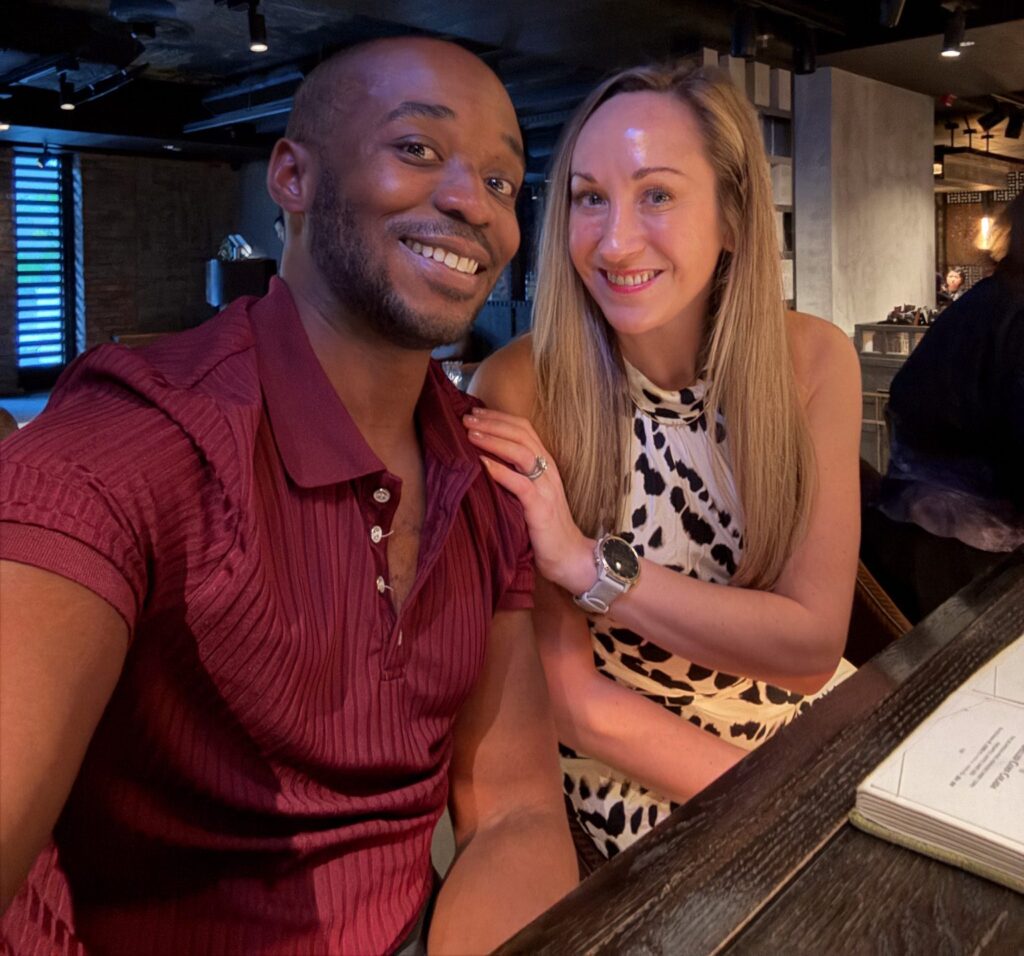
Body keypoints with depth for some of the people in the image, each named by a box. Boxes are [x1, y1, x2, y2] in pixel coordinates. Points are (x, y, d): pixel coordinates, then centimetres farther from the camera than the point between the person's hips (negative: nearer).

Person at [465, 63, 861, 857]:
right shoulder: (521, 390, -19)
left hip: (804, 731, 4)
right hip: (632, 786, -3)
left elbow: (813, 648, -14)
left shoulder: (813, 362, -10)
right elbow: (580, 707, -17)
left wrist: (589, 563, -24)